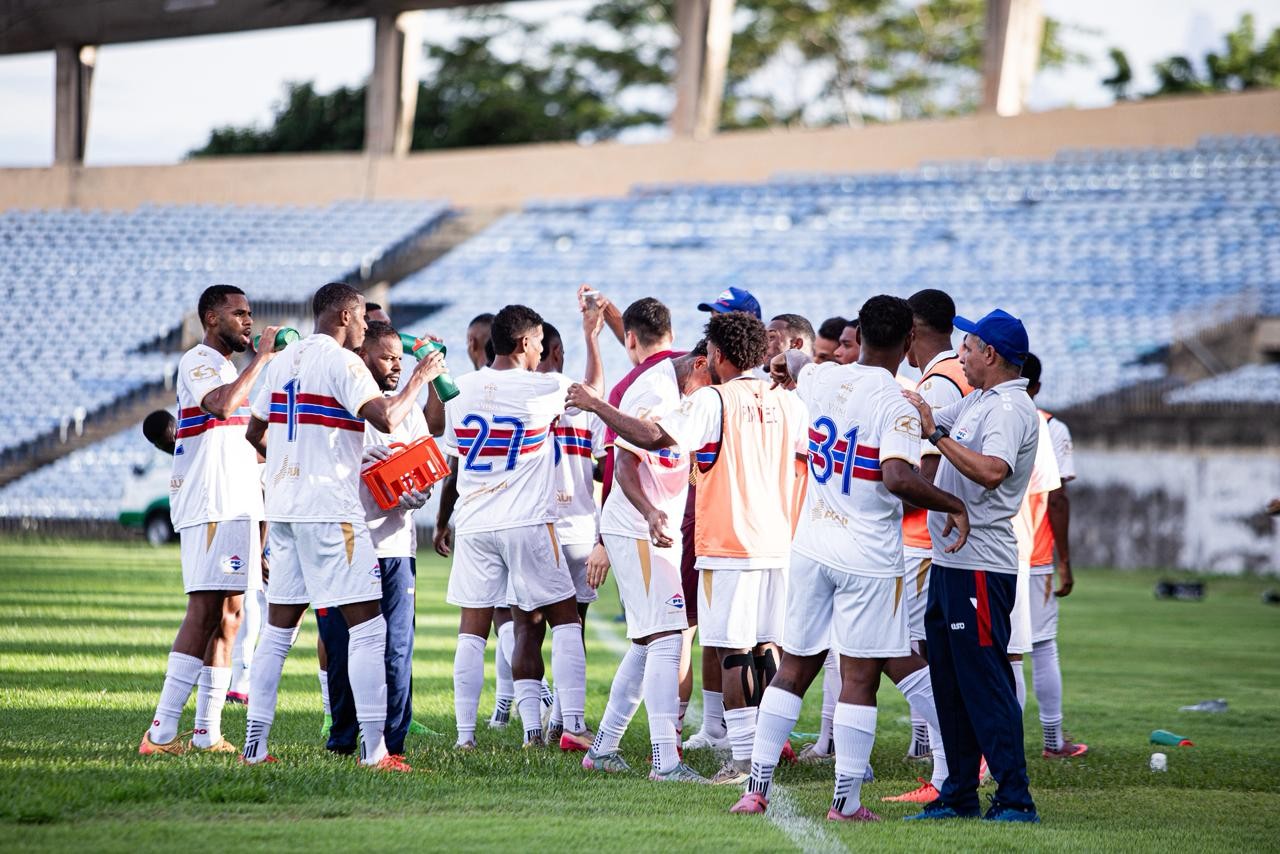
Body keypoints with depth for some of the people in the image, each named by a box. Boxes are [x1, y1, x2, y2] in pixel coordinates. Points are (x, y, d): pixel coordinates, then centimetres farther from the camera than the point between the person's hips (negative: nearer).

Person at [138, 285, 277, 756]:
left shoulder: (226, 367, 23)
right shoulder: (197, 361, -8)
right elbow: (222, 405, -29)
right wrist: (262, 357, -21)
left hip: (236, 505, 10)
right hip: (210, 507, -10)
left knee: (227, 616, 8)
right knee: (205, 613, -15)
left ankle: (207, 732, 9)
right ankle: (161, 733, -18)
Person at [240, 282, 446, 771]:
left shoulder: (284, 360, 14)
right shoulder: (342, 362, -10)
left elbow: (255, 434, 22)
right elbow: (386, 420, -21)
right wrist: (420, 379, -6)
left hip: (283, 507, 8)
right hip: (330, 511, -8)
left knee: (278, 629, 12)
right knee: (367, 626, -4)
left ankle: (254, 745, 10)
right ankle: (374, 749, -9)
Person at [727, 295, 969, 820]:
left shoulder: (817, 378, 3)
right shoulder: (896, 406, -15)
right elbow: (897, 478, -29)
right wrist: (954, 506, -16)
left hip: (811, 547, 5)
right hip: (868, 559, -5)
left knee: (795, 668, 11)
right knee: (860, 676, 1)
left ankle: (756, 789, 10)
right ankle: (846, 800, 3)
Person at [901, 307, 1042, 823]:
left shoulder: (1009, 408, -15)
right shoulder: (976, 403, 15)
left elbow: (992, 471, -31)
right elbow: (922, 417, 28)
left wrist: (936, 434, -29)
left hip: (980, 565, -10)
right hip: (950, 561, 10)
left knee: (984, 683, -11)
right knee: (949, 681, 13)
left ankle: (1015, 800, -10)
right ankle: (959, 795, 20)